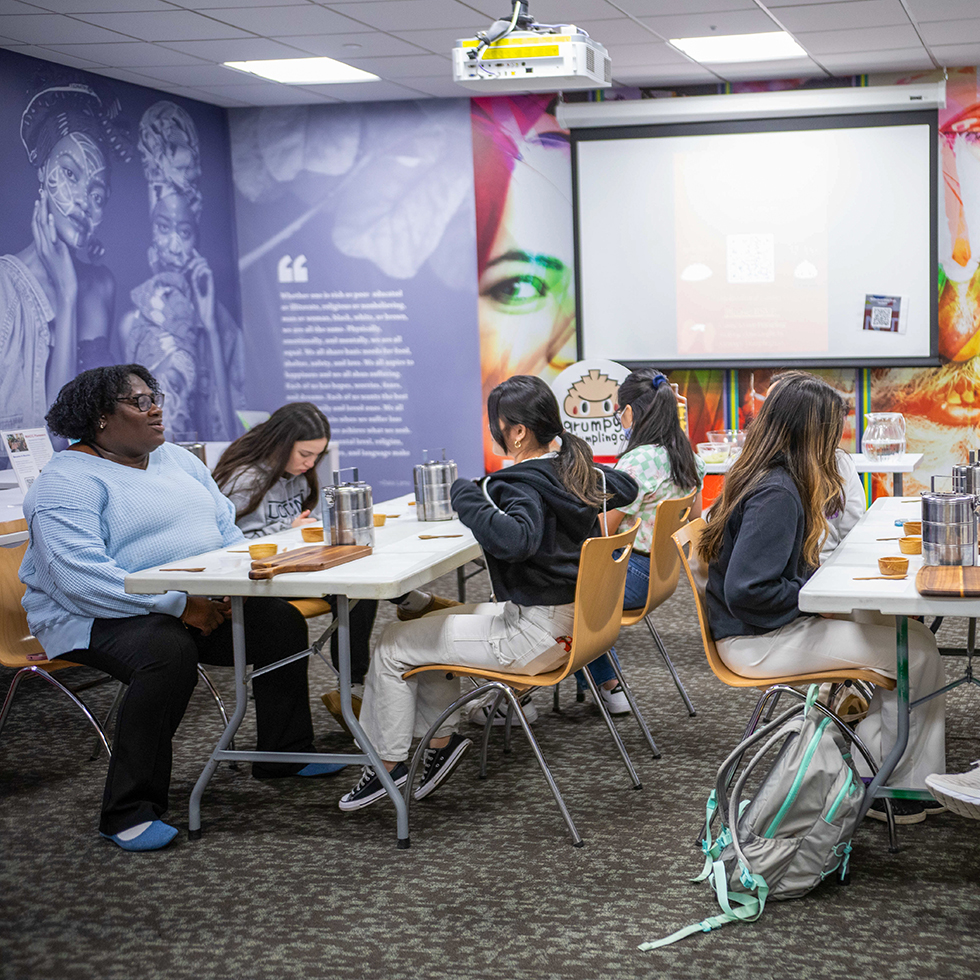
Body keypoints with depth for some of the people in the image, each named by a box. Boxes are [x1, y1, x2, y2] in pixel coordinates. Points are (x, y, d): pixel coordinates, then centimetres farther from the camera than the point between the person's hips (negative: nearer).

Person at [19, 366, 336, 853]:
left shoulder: (178, 459, 13)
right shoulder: (67, 483, -13)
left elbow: (226, 527, 16)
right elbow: (80, 578, -25)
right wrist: (179, 605, -28)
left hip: (200, 603, 8)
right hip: (98, 617, -8)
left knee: (282, 622, -4)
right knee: (168, 654, -36)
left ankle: (284, 754, 16)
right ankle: (128, 814, -27)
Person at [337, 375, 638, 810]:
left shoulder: (523, 486, -22)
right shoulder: (575, 472, 5)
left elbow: (513, 539, -43)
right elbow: (624, 486, 24)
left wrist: (467, 496, -29)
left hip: (536, 635, -10)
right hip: (570, 621, 10)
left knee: (395, 645, 2)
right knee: (429, 625, 23)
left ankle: (388, 761, 15)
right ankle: (440, 739, 26)